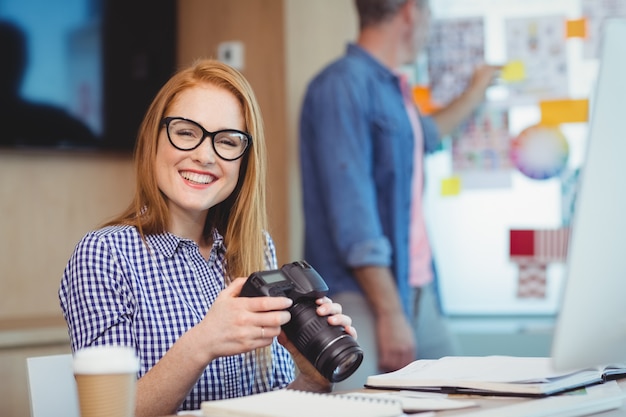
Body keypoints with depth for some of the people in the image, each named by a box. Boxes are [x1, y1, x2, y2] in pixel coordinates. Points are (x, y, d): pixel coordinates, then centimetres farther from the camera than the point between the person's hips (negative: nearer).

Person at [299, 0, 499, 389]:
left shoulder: (393, 88, 15)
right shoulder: (343, 85, -12)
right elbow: (351, 207, -19)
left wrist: (474, 93, 55)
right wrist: (389, 310, -22)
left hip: (421, 295, 9)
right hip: (364, 298, -9)